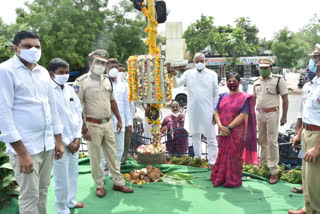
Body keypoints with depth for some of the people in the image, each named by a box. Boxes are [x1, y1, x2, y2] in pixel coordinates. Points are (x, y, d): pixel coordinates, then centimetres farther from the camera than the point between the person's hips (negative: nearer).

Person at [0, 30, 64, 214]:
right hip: (25, 145, -6)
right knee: (30, 195, 1)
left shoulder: (44, 72, 10)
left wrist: (59, 140, 12)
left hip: (47, 143, 6)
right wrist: (21, 152, -17)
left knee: (43, 190, 15)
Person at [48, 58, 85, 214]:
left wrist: (78, 137, 1)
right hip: (60, 142, -6)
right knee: (62, 177, 5)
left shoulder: (70, 89, 7)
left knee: (73, 173, 18)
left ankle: (70, 201, 37)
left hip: (74, 140, 6)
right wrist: (66, 142, -11)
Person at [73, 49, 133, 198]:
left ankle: (118, 183, 24)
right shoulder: (81, 81, -11)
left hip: (108, 123, 6)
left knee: (112, 155, 13)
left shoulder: (106, 80, 9)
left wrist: (119, 119, 17)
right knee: (95, 157, 6)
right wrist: (84, 129, -16)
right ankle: (99, 186, 21)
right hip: (93, 125, -5)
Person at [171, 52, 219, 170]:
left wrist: (215, 111, -2)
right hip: (193, 110, 3)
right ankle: (197, 158, 29)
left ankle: (212, 162, 11)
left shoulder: (212, 74, 0)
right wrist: (173, 76, -23)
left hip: (208, 111, -2)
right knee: (195, 135, 14)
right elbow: (176, 84, -2)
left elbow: (216, 94, 2)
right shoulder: (189, 73, 5)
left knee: (211, 137, 2)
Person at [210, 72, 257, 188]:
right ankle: (220, 178, 25)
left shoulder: (244, 97, -4)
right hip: (223, 132, 4)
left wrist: (229, 127, -18)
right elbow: (216, 112, 6)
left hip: (236, 132, -4)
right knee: (222, 154, 11)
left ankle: (233, 181, 17)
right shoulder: (223, 96, 10)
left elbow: (243, 115, -13)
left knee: (234, 156, 2)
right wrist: (220, 126, -11)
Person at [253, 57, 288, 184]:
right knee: (262, 141, 15)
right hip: (259, 113, 6)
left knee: (272, 142, -6)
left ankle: (274, 171, 0)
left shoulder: (278, 80, -5)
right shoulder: (256, 82, 12)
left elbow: (285, 99, -5)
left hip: (272, 113, -5)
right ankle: (263, 165, 29)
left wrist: (284, 116, -9)